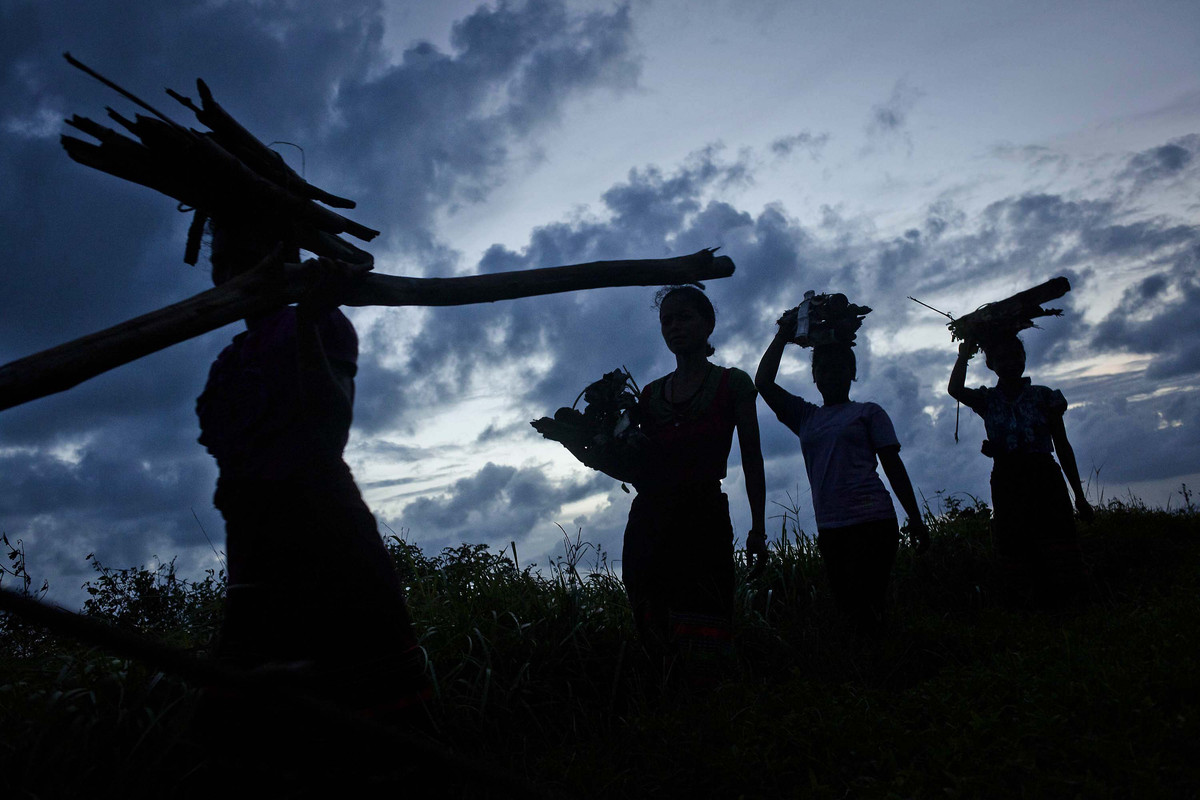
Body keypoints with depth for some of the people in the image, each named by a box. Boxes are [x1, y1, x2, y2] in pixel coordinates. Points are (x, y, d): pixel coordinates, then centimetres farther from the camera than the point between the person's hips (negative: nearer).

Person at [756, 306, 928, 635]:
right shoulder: (805, 416, 18)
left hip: (872, 521, -4)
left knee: (867, 610, -12)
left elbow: (894, 467, 6)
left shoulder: (868, 412, 9)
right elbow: (763, 382, 10)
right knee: (848, 609, 7)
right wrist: (783, 335, 10)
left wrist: (915, 520, 0)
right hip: (829, 528, 4)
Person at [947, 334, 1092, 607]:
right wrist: (965, 353, -3)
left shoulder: (1044, 395, 10)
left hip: (1046, 480, 0)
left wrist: (1079, 494, 9)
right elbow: (955, 389, -10)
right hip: (1006, 481, 1)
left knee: (1062, 569, -11)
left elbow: (1062, 446, 11)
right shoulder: (987, 400, 12)